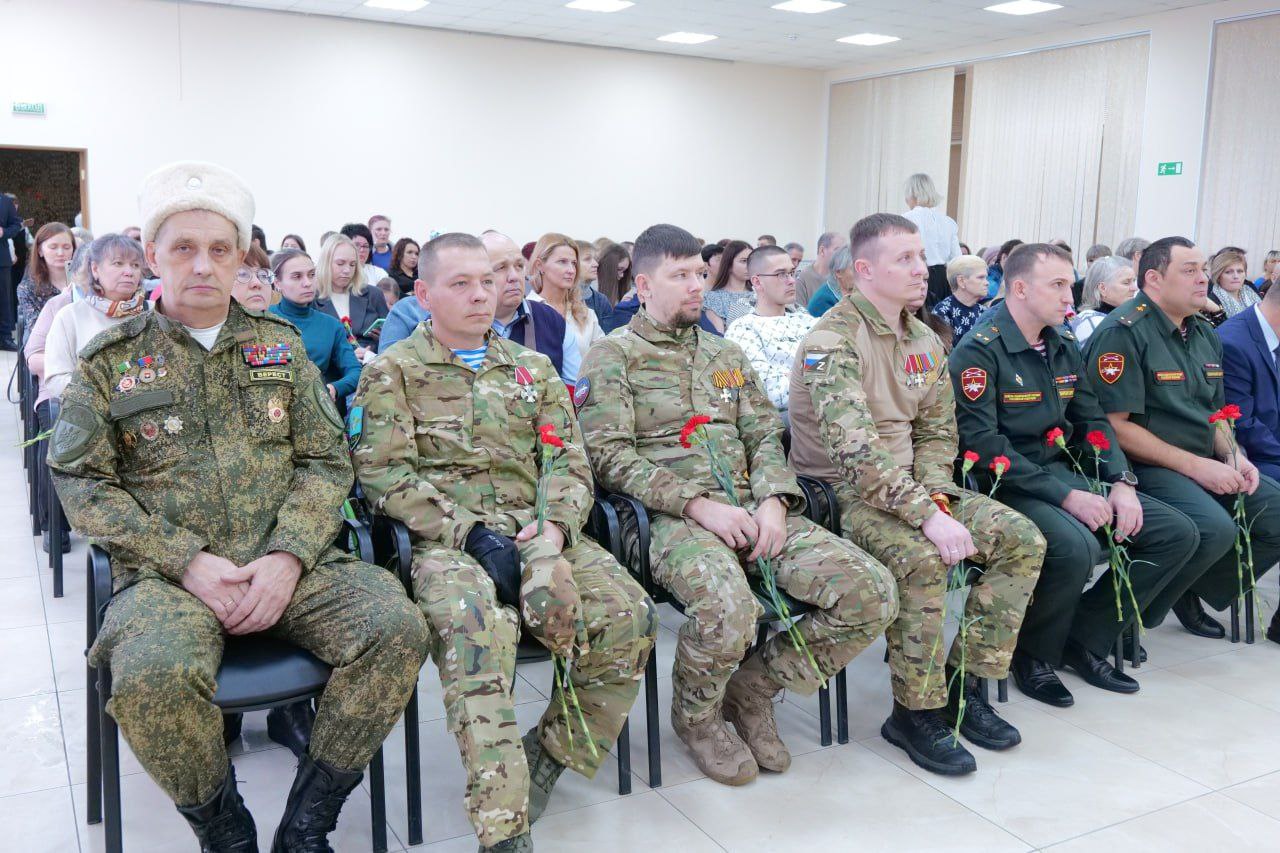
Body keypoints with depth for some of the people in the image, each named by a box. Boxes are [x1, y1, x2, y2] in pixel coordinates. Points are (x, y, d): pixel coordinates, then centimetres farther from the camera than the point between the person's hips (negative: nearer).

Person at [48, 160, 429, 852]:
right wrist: (188, 561, -12)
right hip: (165, 571, -2)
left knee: (397, 627, -23)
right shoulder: (110, 362, 8)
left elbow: (326, 461, 8)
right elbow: (82, 484, 1)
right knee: (153, 677, -34)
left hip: (287, 563, 2)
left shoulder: (280, 346, 13)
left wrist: (288, 556, -10)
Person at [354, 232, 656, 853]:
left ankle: (548, 757, 0)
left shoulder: (533, 370, 21)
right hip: (445, 538, -4)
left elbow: (571, 463, 15)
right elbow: (384, 473, -4)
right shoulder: (392, 372, 8)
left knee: (630, 617, -21)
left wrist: (554, 527, -8)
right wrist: (472, 534, -15)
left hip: (534, 531, 4)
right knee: (475, 626, -38)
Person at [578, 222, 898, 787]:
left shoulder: (726, 354, 24)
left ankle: (753, 687, 8)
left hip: (751, 506, 6)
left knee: (873, 594, -14)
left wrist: (773, 500, -4)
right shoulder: (613, 356, 5)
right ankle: (695, 715, 0)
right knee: (729, 609, -38)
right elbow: (609, 456, -6)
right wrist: (697, 504, -16)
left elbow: (766, 436, 18)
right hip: (671, 516, -6)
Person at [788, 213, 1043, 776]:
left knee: (1023, 540, -7)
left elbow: (938, 431, 12)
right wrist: (927, 515, -32)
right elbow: (856, 451, -27)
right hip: (840, 492, -8)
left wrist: (935, 494, -8)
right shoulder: (832, 341, -16)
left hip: (911, 485, 8)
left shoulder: (924, 341, 11)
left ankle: (965, 686, 4)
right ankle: (916, 712, -14)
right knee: (923, 555, -34)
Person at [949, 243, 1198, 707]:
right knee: (1075, 545, -35)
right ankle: (1034, 656, -5)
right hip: (1006, 487, -8)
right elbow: (983, 444, -20)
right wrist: (1065, 497, -22)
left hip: (1065, 474, 9)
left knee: (1178, 533, 0)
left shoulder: (1063, 347, 13)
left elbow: (1092, 422, 15)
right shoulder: (979, 351, -13)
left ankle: (1086, 641, 10)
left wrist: (1121, 483, -3)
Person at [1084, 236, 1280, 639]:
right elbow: (1114, 425, -19)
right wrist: (1194, 466, -19)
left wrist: (1234, 456, 2)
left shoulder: (1204, 334, 15)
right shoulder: (1123, 333, -14)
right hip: (1145, 467, -9)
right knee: (1215, 528, -30)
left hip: (1205, 464, 9)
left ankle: (1199, 590, 16)